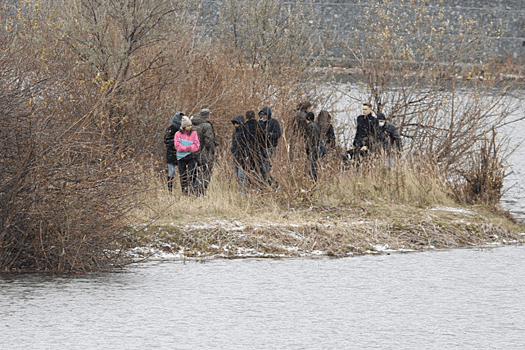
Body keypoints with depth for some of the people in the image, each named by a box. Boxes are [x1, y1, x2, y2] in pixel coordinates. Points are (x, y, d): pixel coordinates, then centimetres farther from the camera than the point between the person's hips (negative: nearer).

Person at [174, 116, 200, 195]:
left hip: (191, 157, -1)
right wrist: (189, 148, -13)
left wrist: (185, 148, -11)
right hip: (181, 158, 1)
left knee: (192, 175, -9)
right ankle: (184, 192, 11)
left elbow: (196, 146, -3)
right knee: (183, 176, 5)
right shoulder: (178, 134, 4)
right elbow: (177, 146, -6)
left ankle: (193, 191, -9)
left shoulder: (194, 133, 4)